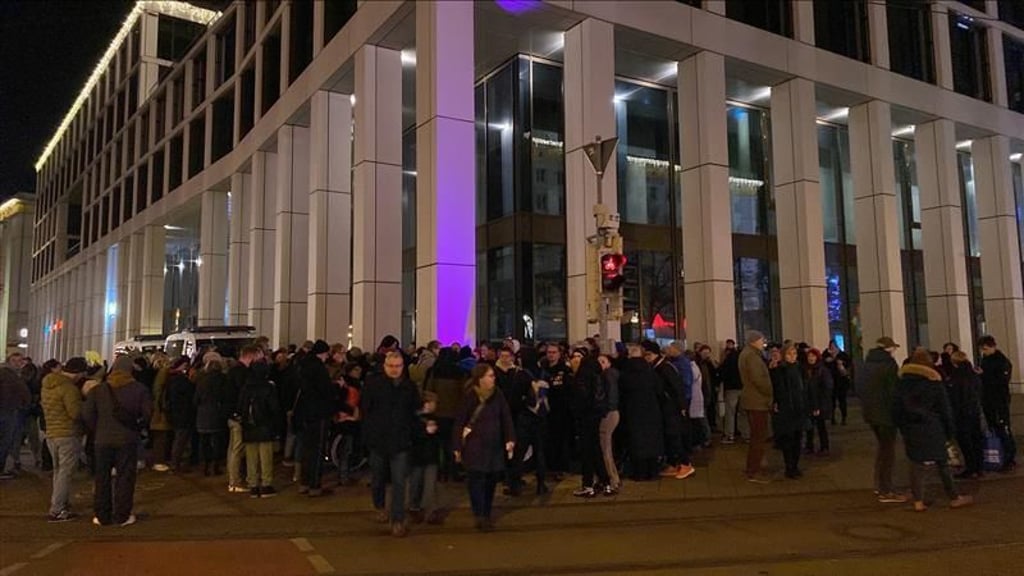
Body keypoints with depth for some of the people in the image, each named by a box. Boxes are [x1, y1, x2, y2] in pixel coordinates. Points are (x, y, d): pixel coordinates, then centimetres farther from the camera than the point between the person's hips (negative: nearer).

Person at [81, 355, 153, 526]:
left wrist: (98, 429, 12)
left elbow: (87, 414, -2)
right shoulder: (139, 389, -5)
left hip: (103, 440, 2)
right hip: (128, 440, -2)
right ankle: (122, 515, 8)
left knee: (102, 477, 12)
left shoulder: (98, 389, 1)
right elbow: (147, 412, -7)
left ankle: (102, 515, 16)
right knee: (125, 477, 5)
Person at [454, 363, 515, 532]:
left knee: (492, 479, 10)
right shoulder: (470, 397, -10)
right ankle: (480, 516, 3)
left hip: (494, 445, 4)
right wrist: (457, 447, -6)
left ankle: (487, 514, 25)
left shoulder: (497, 395, 0)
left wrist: (510, 439, -6)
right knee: (476, 480, -5)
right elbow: (460, 422, -6)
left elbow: (506, 418, 3)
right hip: (474, 445, -4)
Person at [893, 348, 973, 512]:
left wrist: (902, 427, 13)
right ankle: (954, 498, 19)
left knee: (916, 464, 5)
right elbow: (944, 408, 0)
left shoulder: (902, 381, 6)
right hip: (931, 429, -2)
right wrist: (949, 430, 6)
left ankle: (918, 502, 4)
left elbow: (896, 407, 8)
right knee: (941, 462, 9)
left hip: (911, 430, 2)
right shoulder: (933, 381, -2)